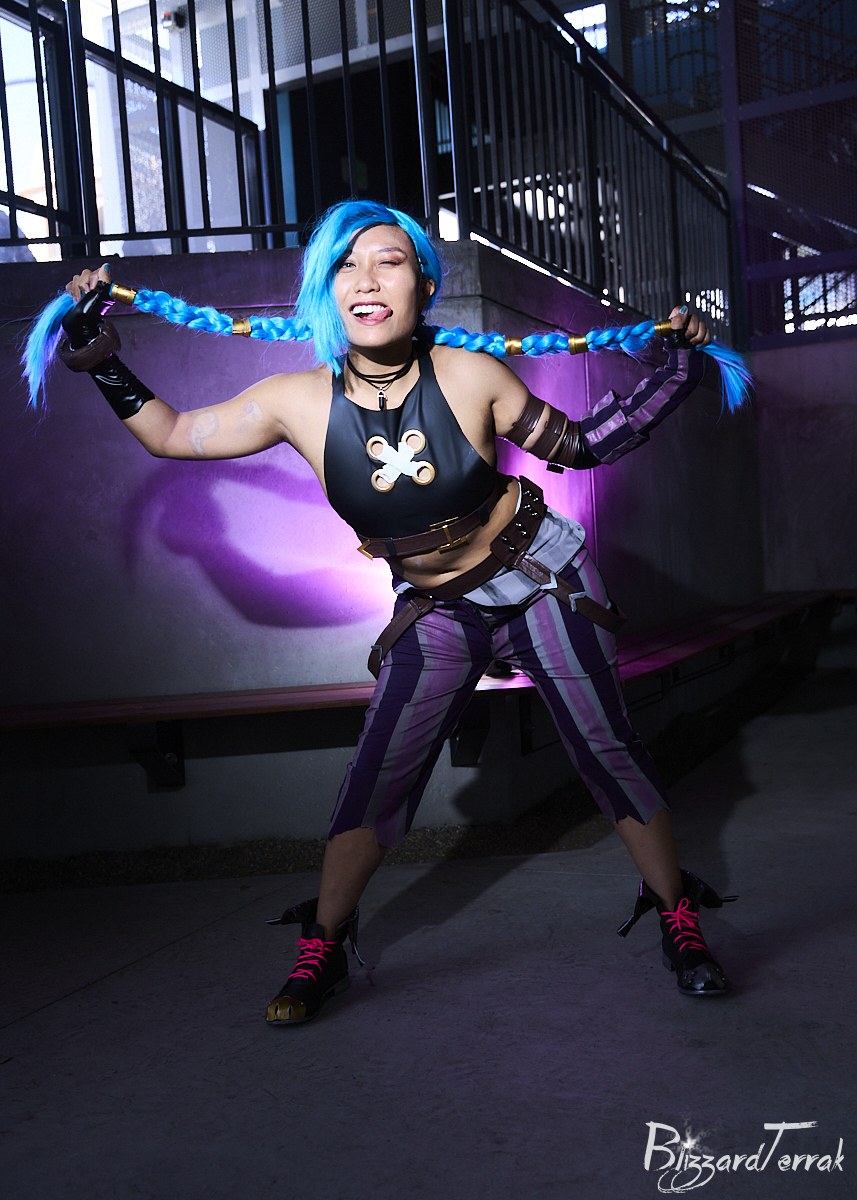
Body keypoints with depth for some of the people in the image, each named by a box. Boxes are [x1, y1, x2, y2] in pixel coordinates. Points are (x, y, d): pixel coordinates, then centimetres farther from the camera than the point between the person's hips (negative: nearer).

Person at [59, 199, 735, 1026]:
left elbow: (580, 446, -5)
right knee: (376, 778, -4)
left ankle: (679, 924, 19)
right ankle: (321, 953, 16)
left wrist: (678, 373, -12)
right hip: (437, 612, 1)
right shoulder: (299, 403, -16)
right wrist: (102, 362, -10)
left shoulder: (471, 378, -20)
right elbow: (171, 435, -3)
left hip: (542, 579, -1)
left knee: (607, 750, -1)